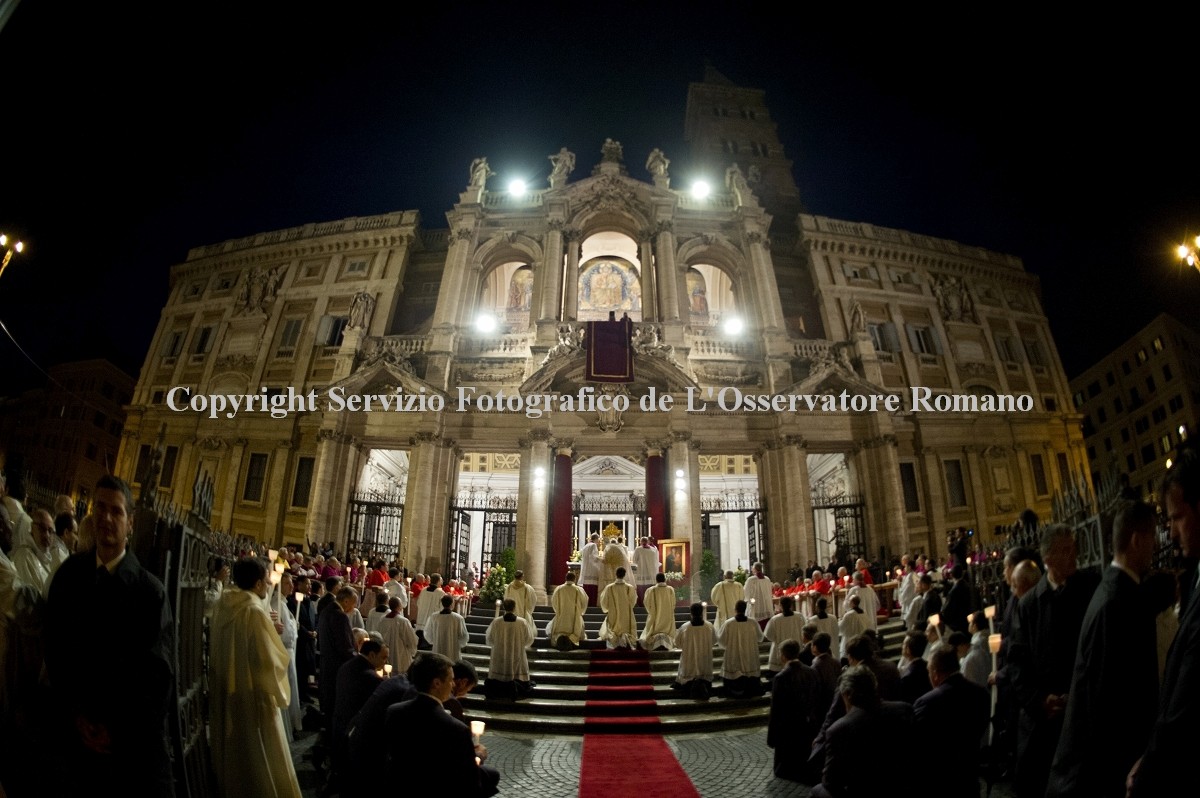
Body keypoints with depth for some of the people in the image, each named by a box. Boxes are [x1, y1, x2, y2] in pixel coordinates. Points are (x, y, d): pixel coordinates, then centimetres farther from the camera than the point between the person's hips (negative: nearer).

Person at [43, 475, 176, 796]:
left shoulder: (150, 589, -11)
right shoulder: (70, 574, -1)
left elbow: (159, 671, -9)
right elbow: (55, 649, 2)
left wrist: (117, 728, -10)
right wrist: (77, 715, -5)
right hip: (81, 729, 3)